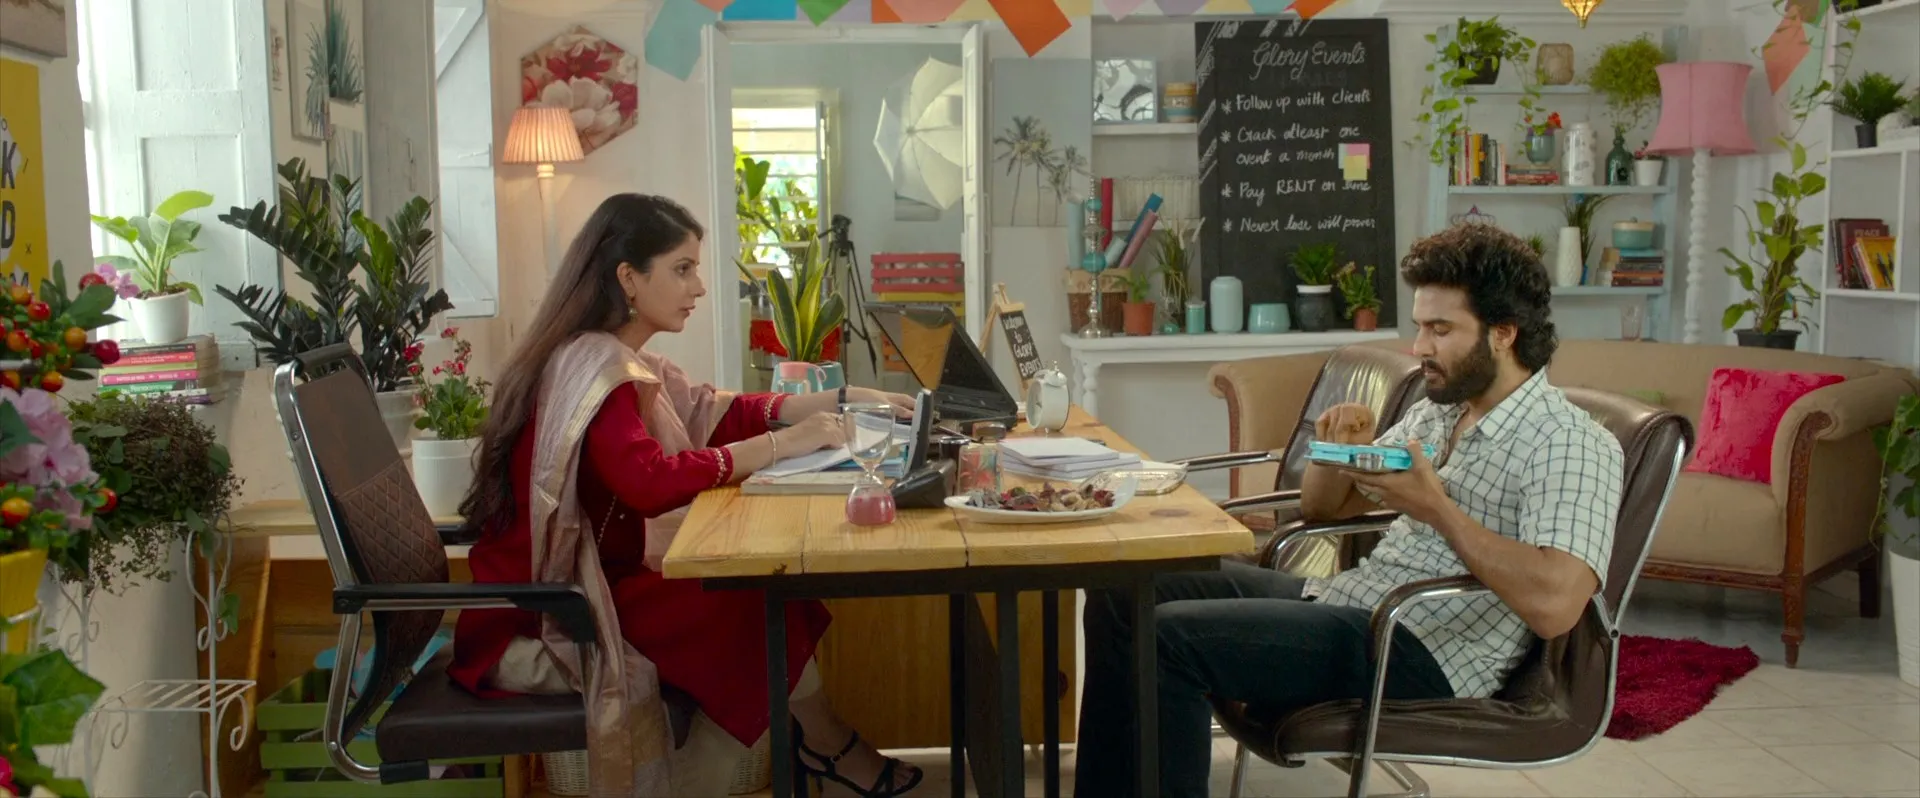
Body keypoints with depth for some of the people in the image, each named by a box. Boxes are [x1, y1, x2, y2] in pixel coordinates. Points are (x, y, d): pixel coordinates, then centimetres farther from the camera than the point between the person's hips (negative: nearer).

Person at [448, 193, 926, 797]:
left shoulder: (615, 357, 7)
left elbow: (715, 413, 11)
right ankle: (827, 748, 10)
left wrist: (843, 400, 3)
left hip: (583, 583, 9)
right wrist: (782, 443, -28)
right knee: (756, 606, -12)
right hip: (533, 623, -9)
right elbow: (650, 482, -35)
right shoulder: (591, 365, -22)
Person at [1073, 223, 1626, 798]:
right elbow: (1322, 508, 21)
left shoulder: (1572, 444, -11)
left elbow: (1554, 605, -27)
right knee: (1125, 591, 1)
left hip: (1425, 651, -9)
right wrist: (1339, 449, -1)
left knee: (1173, 635, -23)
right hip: (1341, 599, 9)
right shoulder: (1435, 410, 14)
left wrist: (1436, 508, -22)